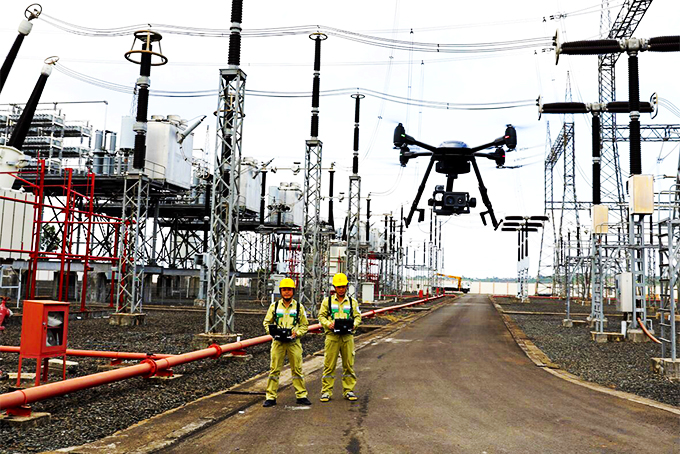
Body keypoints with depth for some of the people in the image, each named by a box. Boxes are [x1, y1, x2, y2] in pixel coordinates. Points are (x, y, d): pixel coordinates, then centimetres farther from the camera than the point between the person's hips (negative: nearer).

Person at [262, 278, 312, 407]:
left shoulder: (299, 307, 5)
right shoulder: (274, 306, 7)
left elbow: (305, 325, 9)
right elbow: (267, 322, 12)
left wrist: (297, 333, -8)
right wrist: (272, 331, -6)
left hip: (294, 342, 0)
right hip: (278, 342, 0)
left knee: (297, 369, 4)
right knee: (274, 369, 1)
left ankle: (301, 395, 14)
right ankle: (270, 397, 7)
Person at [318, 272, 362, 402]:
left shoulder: (353, 302, 12)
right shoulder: (327, 301, 8)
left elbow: (357, 316, 12)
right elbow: (321, 315, 6)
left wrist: (354, 325, -9)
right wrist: (328, 324, -12)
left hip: (347, 336, 2)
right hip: (332, 336, -2)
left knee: (349, 364, 5)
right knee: (329, 364, 0)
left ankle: (349, 390, 15)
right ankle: (326, 391, 7)